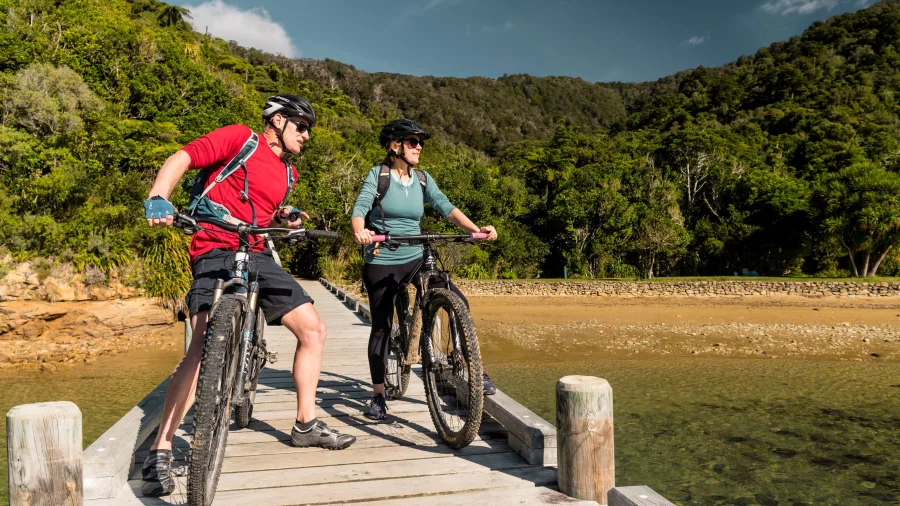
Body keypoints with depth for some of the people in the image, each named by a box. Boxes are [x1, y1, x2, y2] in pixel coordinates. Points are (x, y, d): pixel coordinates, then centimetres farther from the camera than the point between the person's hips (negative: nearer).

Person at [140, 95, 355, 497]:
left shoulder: (288, 173, 20)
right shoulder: (239, 139, -1)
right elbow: (181, 159, -9)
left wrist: (287, 218, 10)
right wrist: (158, 198, -26)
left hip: (258, 256, 8)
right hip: (216, 252, -8)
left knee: (314, 329, 3)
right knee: (206, 344, -26)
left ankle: (306, 425, 16)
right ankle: (160, 452, -17)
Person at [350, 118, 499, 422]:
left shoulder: (422, 179, 7)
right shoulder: (378, 175, -4)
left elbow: (446, 207, -3)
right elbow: (360, 208, -16)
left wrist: (475, 229, -18)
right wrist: (359, 231, -39)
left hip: (416, 259, 3)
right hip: (381, 262, -3)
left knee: (458, 302, -15)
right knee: (381, 328, 1)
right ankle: (378, 395, 16)